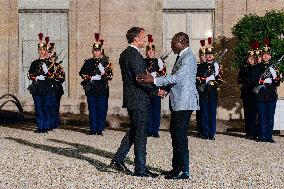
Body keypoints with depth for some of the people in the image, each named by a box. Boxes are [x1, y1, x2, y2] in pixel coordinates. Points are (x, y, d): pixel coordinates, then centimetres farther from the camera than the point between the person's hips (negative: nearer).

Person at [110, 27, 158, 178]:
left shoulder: (124, 54, 13)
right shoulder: (135, 55, -18)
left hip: (131, 98, 10)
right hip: (139, 100, -10)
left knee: (133, 131, 19)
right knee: (140, 134, -1)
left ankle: (118, 160, 20)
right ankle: (140, 168, 6)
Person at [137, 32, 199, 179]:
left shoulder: (188, 58, -14)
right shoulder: (181, 57, 18)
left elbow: (177, 77, -25)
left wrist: (155, 80, -28)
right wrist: (164, 89, 11)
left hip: (184, 103, -11)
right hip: (177, 103, 11)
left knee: (180, 137, -8)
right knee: (175, 134, 14)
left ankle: (184, 171, -3)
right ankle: (176, 168, 22)